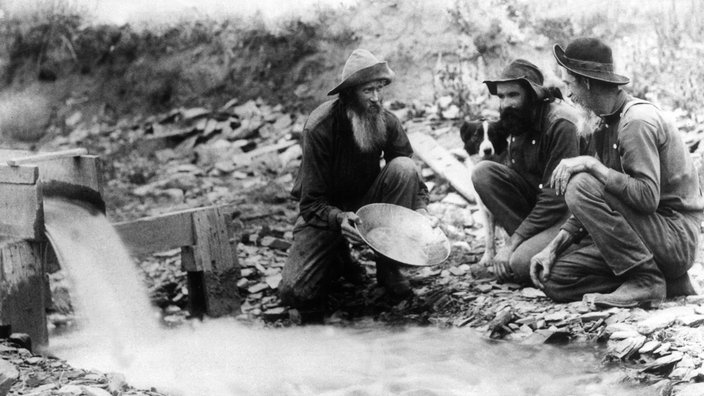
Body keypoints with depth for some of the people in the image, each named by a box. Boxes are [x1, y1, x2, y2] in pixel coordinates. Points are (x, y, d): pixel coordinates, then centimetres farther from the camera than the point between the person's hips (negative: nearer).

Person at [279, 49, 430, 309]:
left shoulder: (386, 122, -12)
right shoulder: (319, 127, -23)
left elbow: (411, 176, -3)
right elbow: (312, 202, -21)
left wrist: (420, 208, -25)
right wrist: (339, 219, -42)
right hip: (326, 212, -3)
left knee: (404, 167, -26)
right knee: (296, 293, -21)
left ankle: (388, 267, -14)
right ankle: (337, 259, 16)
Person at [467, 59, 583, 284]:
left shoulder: (561, 124, -21)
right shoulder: (517, 122, 4)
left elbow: (557, 198, -23)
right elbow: (511, 179, 8)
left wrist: (512, 243, -21)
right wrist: (514, 242, -6)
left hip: (567, 211, -8)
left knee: (521, 263, -30)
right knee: (484, 173, -12)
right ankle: (530, 240, -9)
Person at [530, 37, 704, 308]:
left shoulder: (638, 120, -17)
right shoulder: (607, 124, 13)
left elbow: (647, 197, -28)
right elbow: (595, 207, 13)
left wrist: (591, 164, -25)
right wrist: (554, 247, 3)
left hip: (676, 237, -9)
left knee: (581, 185, -25)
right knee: (555, 278, -2)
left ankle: (646, 280, -17)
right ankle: (661, 280, 2)